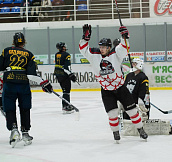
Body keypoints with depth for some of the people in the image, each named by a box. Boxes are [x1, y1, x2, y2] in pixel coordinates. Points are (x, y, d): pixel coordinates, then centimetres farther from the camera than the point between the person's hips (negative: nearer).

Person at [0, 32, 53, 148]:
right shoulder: (29, 54, 9)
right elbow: (32, 73, -3)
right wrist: (44, 83, 0)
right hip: (24, 84, 1)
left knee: (10, 109, 4)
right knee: (25, 109, 14)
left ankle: (13, 129, -15)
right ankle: (25, 132, 15)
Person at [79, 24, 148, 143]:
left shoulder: (115, 54, -12)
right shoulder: (95, 55, -6)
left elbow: (124, 47, -23)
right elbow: (83, 49, -6)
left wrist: (125, 36, -37)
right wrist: (86, 36, -18)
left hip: (120, 87, -1)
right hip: (106, 91, 1)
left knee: (132, 110, 2)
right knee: (112, 113, -8)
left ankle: (141, 130, 16)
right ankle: (116, 132, 12)